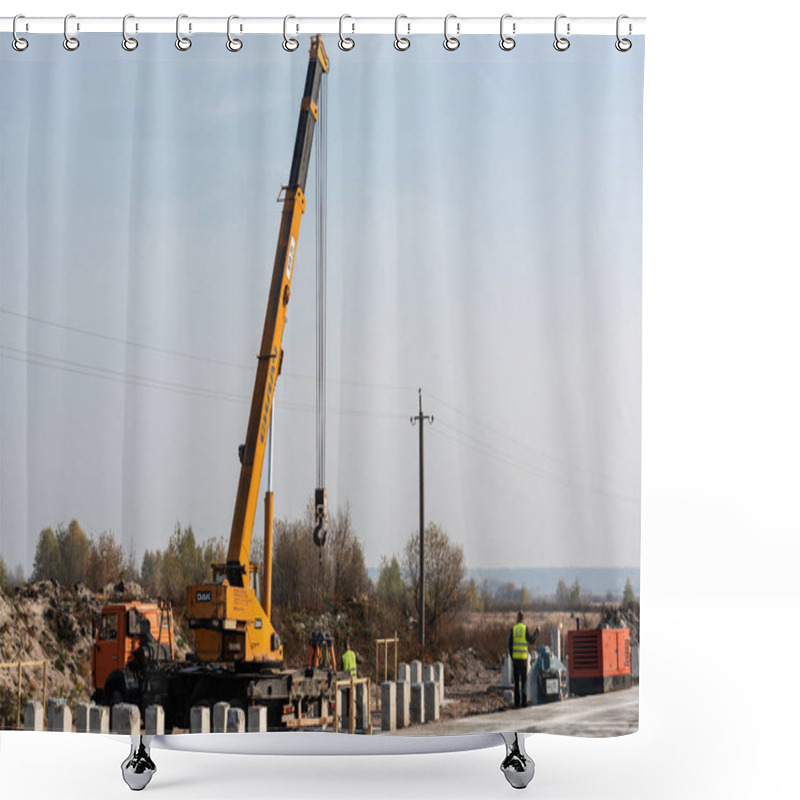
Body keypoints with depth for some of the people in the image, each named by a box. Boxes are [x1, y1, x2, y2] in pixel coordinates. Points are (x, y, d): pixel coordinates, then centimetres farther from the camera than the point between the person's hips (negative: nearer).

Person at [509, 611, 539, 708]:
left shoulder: (513, 629, 2)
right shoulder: (525, 628, -5)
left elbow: (510, 645, 2)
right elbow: (532, 641, 1)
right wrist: (537, 632, 17)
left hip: (515, 658, 2)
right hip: (523, 658, -2)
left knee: (516, 681, 4)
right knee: (524, 681, 3)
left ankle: (517, 702, 1)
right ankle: (524, 702, -1)